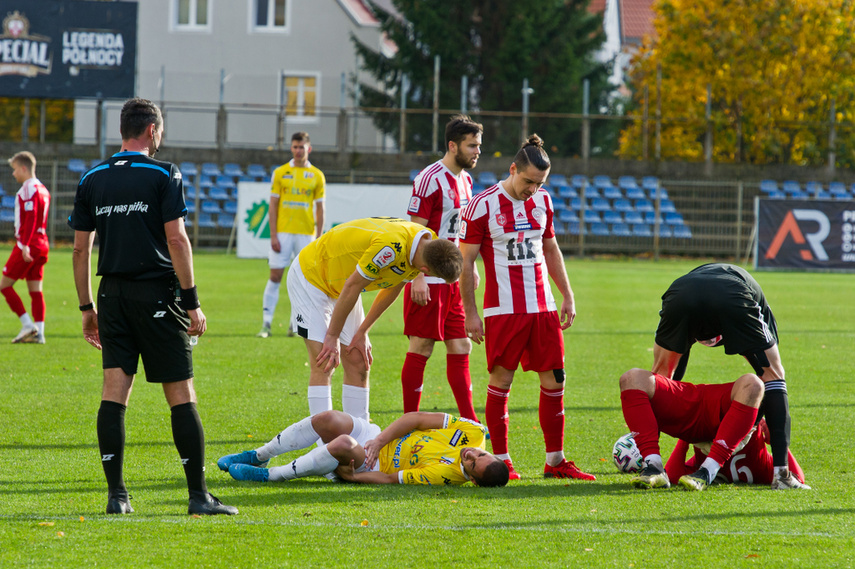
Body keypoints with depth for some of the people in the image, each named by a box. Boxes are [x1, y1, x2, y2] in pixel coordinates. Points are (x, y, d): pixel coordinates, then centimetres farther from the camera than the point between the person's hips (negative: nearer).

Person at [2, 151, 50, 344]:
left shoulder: (28, 190, -13)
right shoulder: (42, 189, 16)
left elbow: (30, 218, -22)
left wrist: (25, 245, -27)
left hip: (27, 247, -9)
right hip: (41, 245, 9)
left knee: (4, 284, -1)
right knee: (35, 290, 7)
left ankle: (27, 325, -7)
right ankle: (38, 332, 1)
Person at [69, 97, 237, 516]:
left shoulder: (92, 179, 9)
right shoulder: (163, 175, -5)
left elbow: (80, 248, 10)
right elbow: (176, 239, -11)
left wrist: (87, 308, 17)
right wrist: (192, 302, -8)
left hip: (112, 293, 4)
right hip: (158, 294, -4)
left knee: (114, 392, 2)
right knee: (181, 395, 0)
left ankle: (116, 495, -4)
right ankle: (198, 494, 0)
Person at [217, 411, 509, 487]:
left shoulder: (446, 474, -28)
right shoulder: (472, 433, -13)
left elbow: (391, 480, -22)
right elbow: (417, 419, -8)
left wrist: (349, 476, -18)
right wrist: (379, 440, -16)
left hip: (375, 466, -6)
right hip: (376, 437, 6)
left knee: (343, 444, -35)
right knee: (328, 419, -15)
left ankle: (271, 475, -14)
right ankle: (258, 456, 7)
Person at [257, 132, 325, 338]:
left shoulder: (317, 176, 5)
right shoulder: (280, 173, 4)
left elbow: (320, 210, 7)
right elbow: (273, 205, 3)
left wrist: (318, 239, 1)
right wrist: (273, 235, -5)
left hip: (306, 234, 1)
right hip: (283, 233, -1)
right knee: (275, 277, -4)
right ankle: (266, 324, -2)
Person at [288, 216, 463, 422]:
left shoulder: (428, 242, -11)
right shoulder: (391, 247, -38)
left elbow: (392, 289, 3)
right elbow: (352, 287, -27)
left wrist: (362, 332, 5)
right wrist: (332, 336, -16)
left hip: (337, 287, 8)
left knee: (358, 364, 2)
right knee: (323, 364, -16)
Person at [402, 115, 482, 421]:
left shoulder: (465, 180, 13)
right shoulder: (430, 180, -14)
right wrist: (418, 278, -20)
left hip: (453, 280, 8)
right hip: (429, 280, -8)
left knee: (461, 347, 6)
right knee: (421, 348, -4)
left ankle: (469, 420, 8)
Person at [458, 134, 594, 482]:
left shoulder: (542, 201, 10)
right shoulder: (483, 206, -7)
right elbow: (465, 262, -5)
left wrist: (567, 297, 17)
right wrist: (470, 314, -7)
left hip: (543, 308, 5)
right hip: (503, 309, -5)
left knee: (554, 381, 3)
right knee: (501, 382, -2)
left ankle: (555, 462, 9)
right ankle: (501, 460, 7)